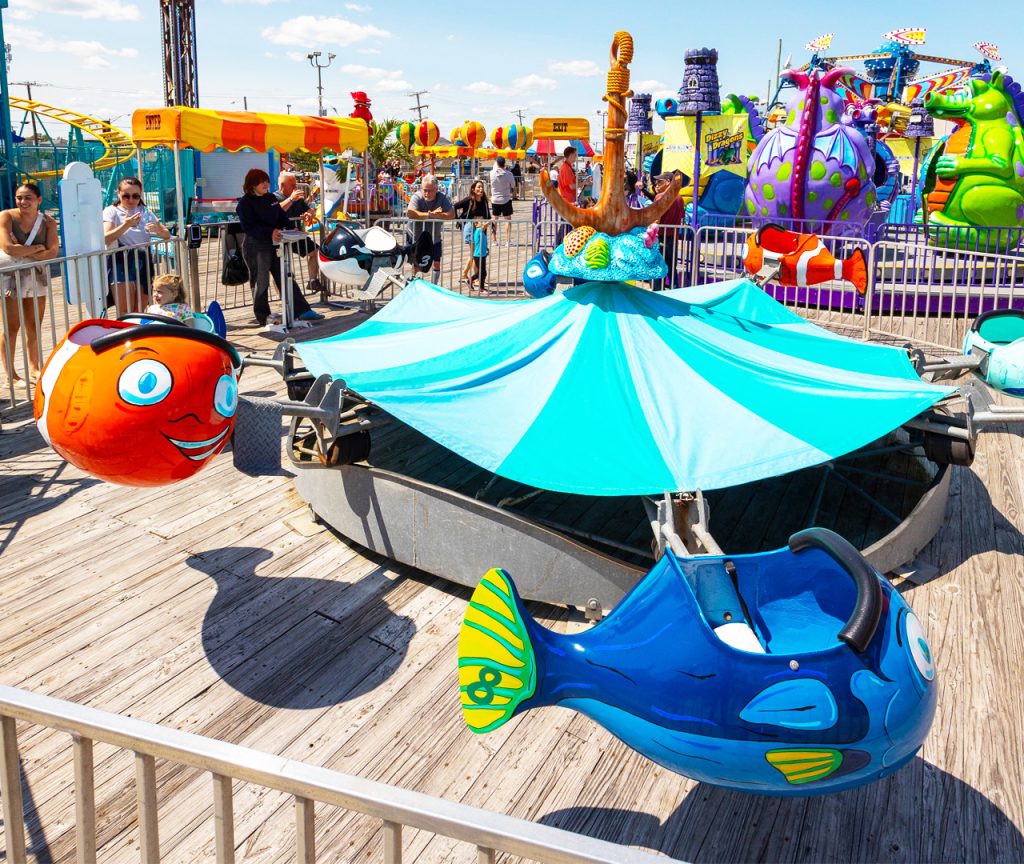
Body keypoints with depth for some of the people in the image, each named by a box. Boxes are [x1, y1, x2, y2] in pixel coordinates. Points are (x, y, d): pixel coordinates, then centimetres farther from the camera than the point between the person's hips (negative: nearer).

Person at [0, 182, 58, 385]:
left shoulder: (48, 222, 1)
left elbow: (52, 252, -12)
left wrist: (23, 252, -21)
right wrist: (37, 249, -13)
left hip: (37, 277, 4)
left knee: (34, 325, 9)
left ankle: (34, 368, 20)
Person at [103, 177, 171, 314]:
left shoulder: (145, 212, 15)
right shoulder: (112, 211, 2)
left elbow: (167, 235, 10)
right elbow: (106, 239, -14)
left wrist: (158, 230, -13)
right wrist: (125, 225, -28)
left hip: (143, 261, 4)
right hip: (121, 261, -4)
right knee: (125, 312, -10)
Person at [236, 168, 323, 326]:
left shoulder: (271, 198, 12)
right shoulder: (245, 203, -9)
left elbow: (281, 216, 19)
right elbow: (249, 227, -17)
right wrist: (270, 232, -28)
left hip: (275, 244, 6)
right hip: (256, 247, -6)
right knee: (260, 282, 2)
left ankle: (302, 310, 9)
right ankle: (263, 318, 11)